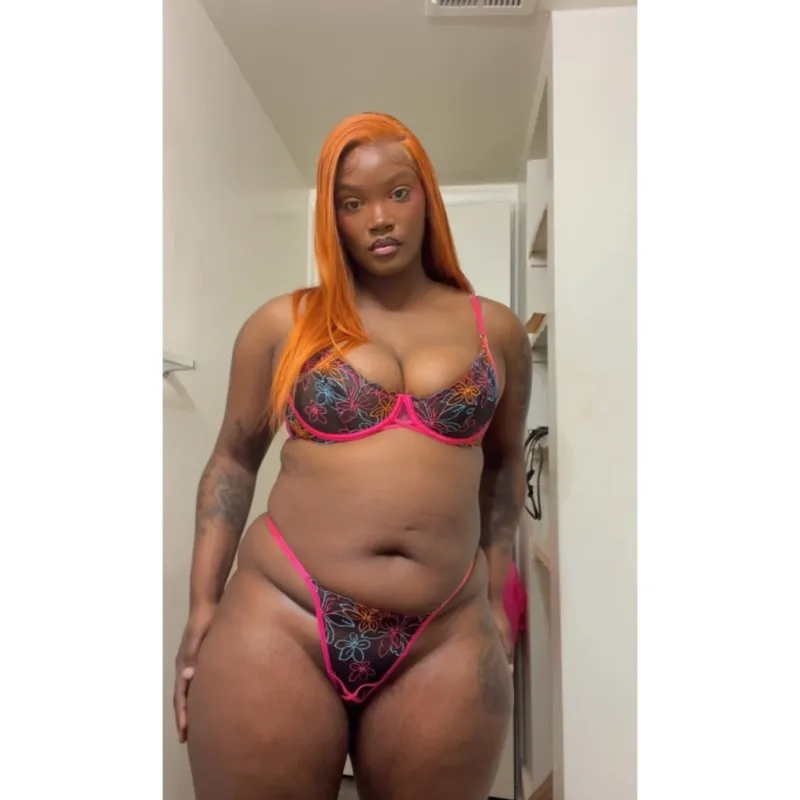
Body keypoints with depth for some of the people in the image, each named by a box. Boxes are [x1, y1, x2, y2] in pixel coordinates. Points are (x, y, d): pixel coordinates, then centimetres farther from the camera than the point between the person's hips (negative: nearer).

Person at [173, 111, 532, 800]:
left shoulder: (496, 329, 6)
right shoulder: (282, 325, 2)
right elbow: (234, 460, 7)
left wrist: (496, 597, 11)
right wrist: (204, 604, 3)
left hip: (447, 641, 2)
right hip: (279, 623, -1)